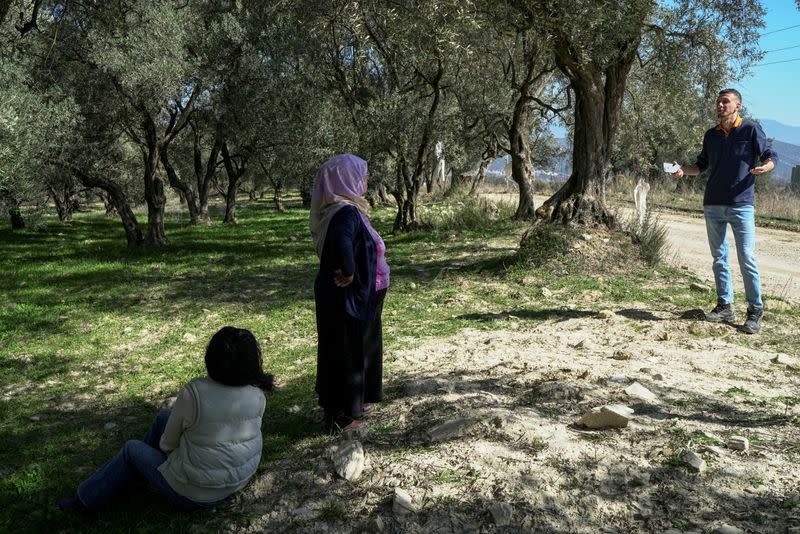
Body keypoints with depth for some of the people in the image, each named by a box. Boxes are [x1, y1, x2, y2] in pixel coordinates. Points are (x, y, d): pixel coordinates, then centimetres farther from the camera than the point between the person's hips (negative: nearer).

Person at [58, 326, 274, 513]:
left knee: (132, 449, 20)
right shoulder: (258, 396, -14)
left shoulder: (192, 394, -26)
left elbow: (167, 443, -10)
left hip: (193, 494, -5)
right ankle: (136, 474, 43)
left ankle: (88, 498, 39)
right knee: (164, 417, 20)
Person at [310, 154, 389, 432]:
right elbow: (342, 244, -44)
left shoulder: (345, 209, 6)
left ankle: (354, 402, 38)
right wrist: (347, 272, -29)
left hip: (357, 297, 10)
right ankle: (340, 415, 18)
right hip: (348, 298, -10)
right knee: (345, 351, 4)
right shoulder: (345, 213, -24)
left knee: (356, 349, 22)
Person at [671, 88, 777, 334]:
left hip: (741, 205, -5)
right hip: (713, 205, 5)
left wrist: (764, 167, -23)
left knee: (747, 258, -6)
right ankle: (725, 307, 17)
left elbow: (770, 157, 0)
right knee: (719, 258, 8)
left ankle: (755, 311, 2)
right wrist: (683, 170, 2)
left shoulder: (751, 129, 0)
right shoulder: (711, 135, 14)